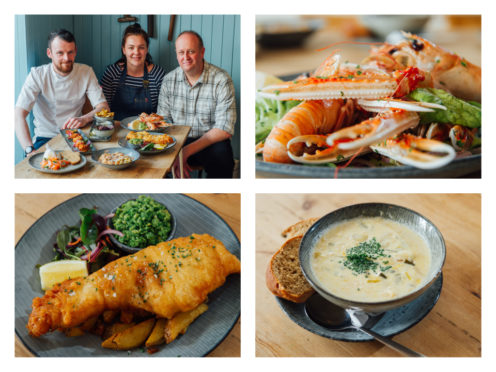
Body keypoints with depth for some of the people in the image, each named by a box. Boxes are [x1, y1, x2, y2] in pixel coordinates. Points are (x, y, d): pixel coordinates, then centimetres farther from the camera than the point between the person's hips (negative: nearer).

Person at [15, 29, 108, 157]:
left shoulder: (86, 72, 1)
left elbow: (103, 107, -4)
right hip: (45, 137, -2)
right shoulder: (37, 75, -7)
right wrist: (30, 150, -33)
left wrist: (85, 119, -28)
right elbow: (19, 115, -15)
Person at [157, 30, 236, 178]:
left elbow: (224, 129, -14)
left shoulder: (221, 80, -9)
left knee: (221, 157, -34)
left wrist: (186, 151, -22)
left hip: (210, 142, -2)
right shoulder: (169, 80, 4)